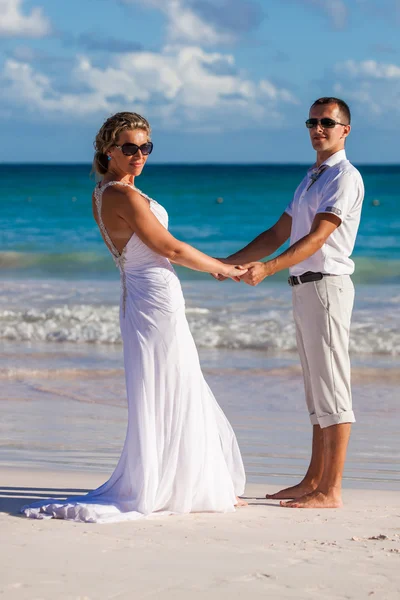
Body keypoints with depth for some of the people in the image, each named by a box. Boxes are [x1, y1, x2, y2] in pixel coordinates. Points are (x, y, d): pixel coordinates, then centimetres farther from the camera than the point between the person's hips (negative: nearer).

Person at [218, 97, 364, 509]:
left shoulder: (345, 177, -9)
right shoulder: (310, 180, 21)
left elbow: (317, 237, -19)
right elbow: (278, 234, 21)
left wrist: (267, 268, -29)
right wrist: (231, 261, 10)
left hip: (327, 285, -10)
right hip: (303, 288, 10)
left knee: (331, 387, -9)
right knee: (316, 389, 14)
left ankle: (331, 490, -9)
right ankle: (313, 481, 21)